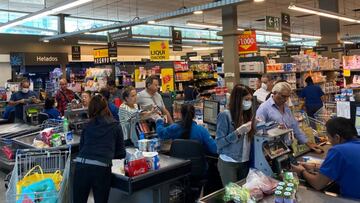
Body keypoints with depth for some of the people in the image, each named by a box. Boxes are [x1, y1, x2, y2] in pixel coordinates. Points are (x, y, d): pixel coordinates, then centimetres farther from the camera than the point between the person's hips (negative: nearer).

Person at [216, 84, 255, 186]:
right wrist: (238, 131, -23)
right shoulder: (225, 115, -13)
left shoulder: (247, 114, 5)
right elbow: (219, 143, -15)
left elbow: (249, 138, 9)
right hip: (228, 163, -5)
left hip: (244, 162, 6)